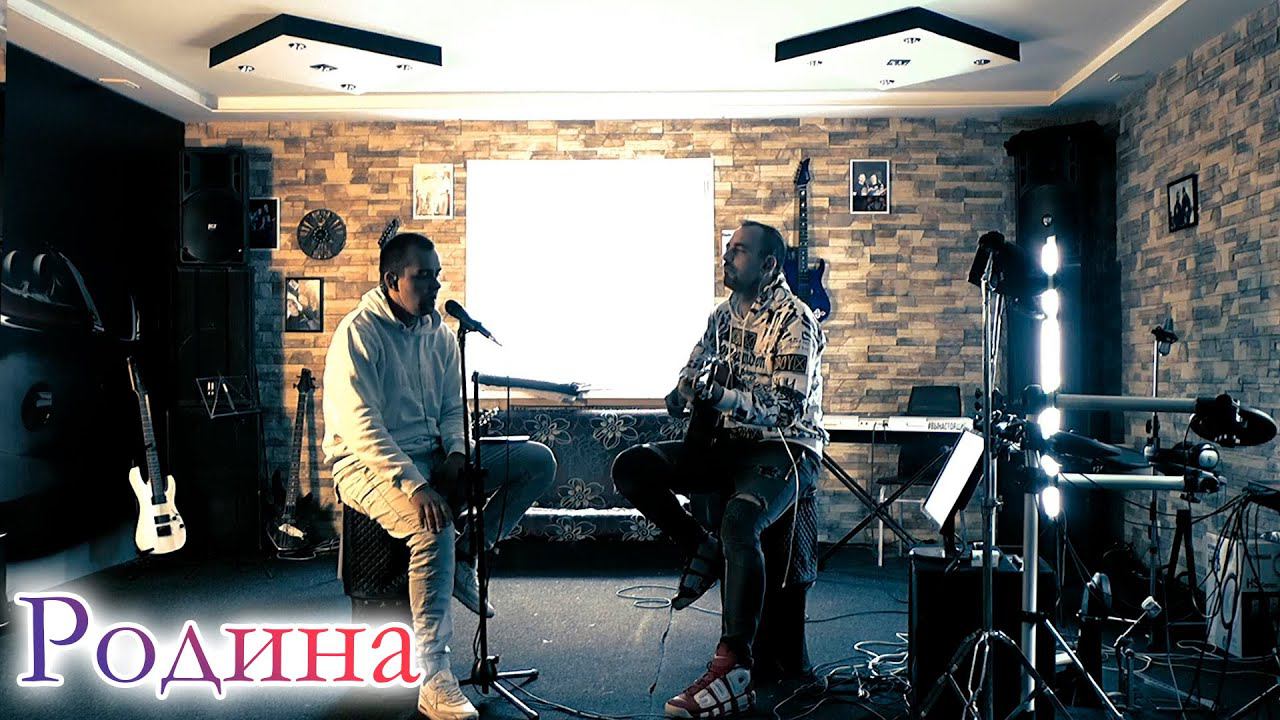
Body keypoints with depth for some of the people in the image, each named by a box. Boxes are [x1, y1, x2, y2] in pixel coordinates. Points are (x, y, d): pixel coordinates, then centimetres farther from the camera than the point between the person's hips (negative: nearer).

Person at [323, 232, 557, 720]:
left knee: (538, 461, -6)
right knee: (434, 524, -37)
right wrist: (415, 487, -31)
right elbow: (363, 428, -22)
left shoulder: (438, 332, 9)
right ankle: (433, 680, -31)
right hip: (369, 463, -7)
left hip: (431, 455, 7)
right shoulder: (359, 332, -13)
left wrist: (456, 454, -9)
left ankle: (465, 559, -3)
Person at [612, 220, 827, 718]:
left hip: (785, 449, -7)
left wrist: (722, 397, -34)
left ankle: (734, 670, -31)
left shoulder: (793, 320, -10)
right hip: (727, 444, 7)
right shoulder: (723, 316, 13)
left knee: (738, 523, -36)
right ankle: (701, 551, 4)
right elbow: (682, 393, 16)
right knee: (630, 467, -11)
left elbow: (787, 407, -20)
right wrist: (684, 394, -9)